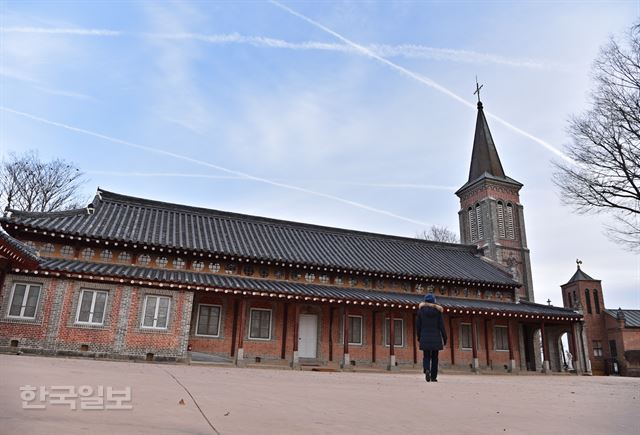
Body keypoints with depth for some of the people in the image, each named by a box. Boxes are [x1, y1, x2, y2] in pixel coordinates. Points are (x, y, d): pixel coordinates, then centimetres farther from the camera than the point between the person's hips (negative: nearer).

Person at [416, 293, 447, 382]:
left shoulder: (421, 310, 1)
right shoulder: (438, 311, 0)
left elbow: (418, 325, 1)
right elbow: (441, 326, -2)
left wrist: (419, 336, 12)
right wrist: (445, 338, 4)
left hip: (425, 338, 0)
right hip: (436, 337, 0)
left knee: (426, 357, 7)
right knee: (434, 357, 10)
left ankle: (427, 370, -20)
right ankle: (433, 377, 10)